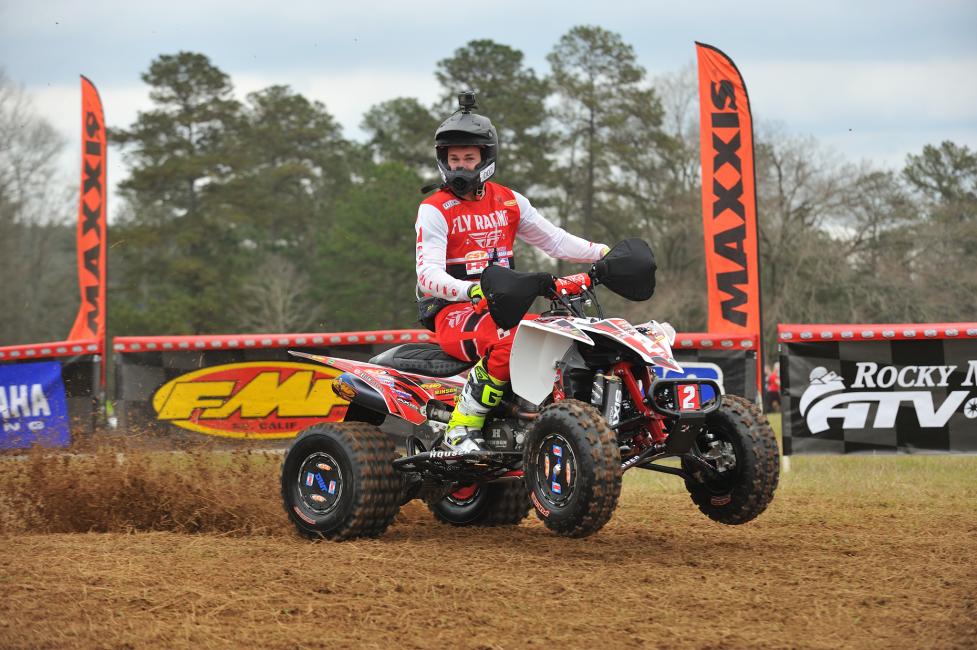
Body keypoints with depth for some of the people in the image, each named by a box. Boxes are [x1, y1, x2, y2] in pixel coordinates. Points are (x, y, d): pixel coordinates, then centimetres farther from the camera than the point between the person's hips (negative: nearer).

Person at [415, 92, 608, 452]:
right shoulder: (434, 210, -4)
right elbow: (428, 274, -15)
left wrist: (604, 253, 3)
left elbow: (554, 240, 17)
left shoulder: (509, 201, 13)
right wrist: (470, 291, -34)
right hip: (454, 312, -6)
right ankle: (460, 430, -30)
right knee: (511, 342, -36)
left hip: (504, 308, 6)